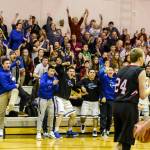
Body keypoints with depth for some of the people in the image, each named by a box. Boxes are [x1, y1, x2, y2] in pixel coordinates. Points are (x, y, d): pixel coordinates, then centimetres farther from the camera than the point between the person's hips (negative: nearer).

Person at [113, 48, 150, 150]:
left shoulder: (122, 70, 13)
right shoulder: (140, 71, -6)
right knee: (126, 142, -3)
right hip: (129, 107, -7)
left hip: (117, 105, 7)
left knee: (120, 140, 16)